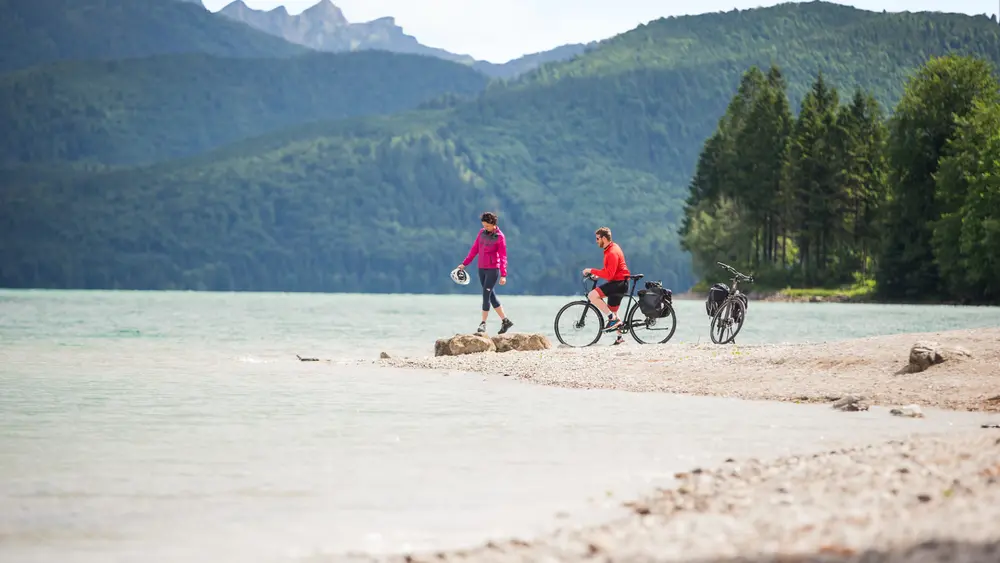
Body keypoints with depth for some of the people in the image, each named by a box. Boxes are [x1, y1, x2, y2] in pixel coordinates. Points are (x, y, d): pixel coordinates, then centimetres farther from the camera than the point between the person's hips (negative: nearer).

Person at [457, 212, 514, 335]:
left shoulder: (500, 237, -9)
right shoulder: (482, 232, 8)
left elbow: (503, 256, -11)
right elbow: (474, 249, 13)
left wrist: (503, 275, -17)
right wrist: (464, 264, 10)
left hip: (493, 269, -6)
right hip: (482, 269, 6)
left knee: (486, 294, -10)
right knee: (491, 296, 9)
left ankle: (483, 323, -4)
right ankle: (505, 321, 17)